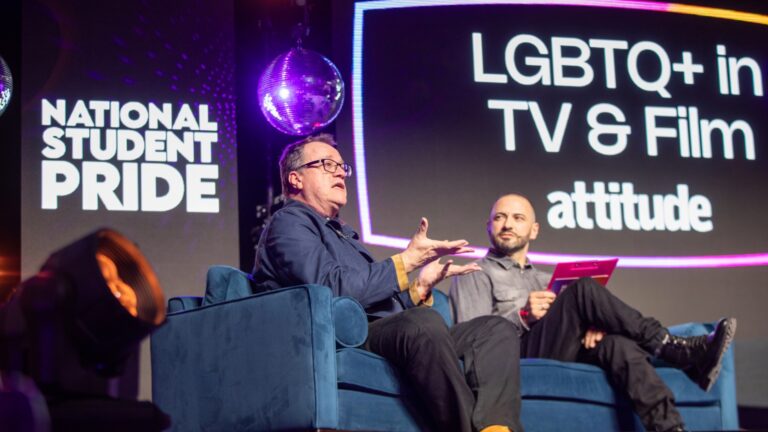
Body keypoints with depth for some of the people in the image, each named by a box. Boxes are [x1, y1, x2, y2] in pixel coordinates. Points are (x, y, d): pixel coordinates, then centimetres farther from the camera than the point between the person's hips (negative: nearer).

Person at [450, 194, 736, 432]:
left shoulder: (546, 280, 35)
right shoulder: (474, 276, 17)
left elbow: (580, 314, 19)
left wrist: (596, 323, -7)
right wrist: (522, 317, -13)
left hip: (568, 355, 5)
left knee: (617, 343, -32)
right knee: (584, 289, -27)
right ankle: (676, 350, -27)